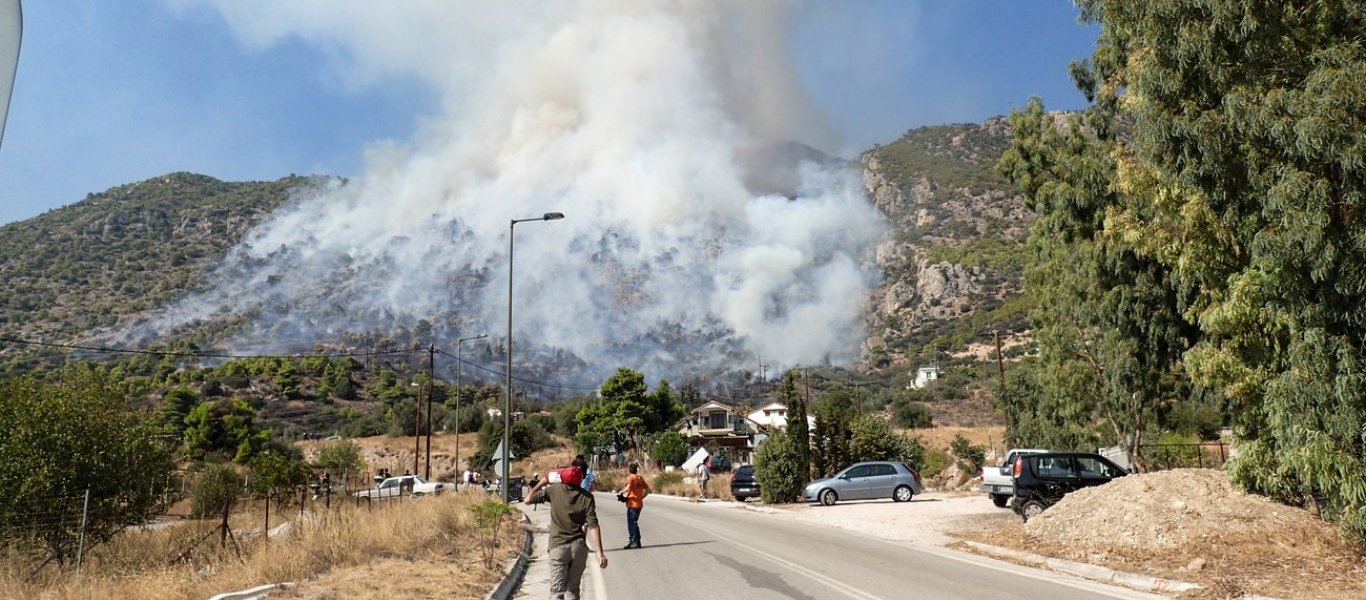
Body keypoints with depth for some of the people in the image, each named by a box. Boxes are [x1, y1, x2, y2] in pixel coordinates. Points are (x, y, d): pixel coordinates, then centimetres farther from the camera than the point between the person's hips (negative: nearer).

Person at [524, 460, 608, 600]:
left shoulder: (553, 489, -5)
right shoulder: (586, 497, -5)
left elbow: (528, 500, 4)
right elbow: (593, 526, -11)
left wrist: (541, 483, 17)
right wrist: (600, 552, -11)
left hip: (558, 546, -1)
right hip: (578, 546, 1)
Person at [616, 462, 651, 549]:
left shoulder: (630, 478, -9)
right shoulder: (640, 478, 13)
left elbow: (628, 488, -26)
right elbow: (647, 489, 13)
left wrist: (621, 492, -10)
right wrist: (642, 497, 13)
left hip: (632, 504, -8)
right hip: (639, 504, 8)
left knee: (631, 523, -3)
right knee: (634, 522, 17)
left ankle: (635, 541, -6)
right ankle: (635, 540, 22)